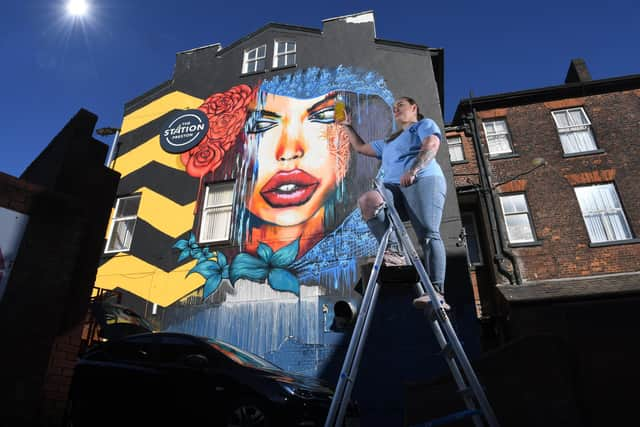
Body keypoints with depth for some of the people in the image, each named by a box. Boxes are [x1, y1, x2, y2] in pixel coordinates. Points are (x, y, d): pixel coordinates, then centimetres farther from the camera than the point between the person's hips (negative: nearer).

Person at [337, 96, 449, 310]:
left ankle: (436, 292, -29)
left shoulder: (425, 124, 19)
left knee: (428, 235, -22)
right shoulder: (388, 142, 39)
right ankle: (393, 251, -35)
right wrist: (347, 126, 47)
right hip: (394, 188, 5)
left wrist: (413, 170, -18)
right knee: (367, 199, -27)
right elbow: (360, 147, 47)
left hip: (424, 181, -5)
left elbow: (432, 145, -2)